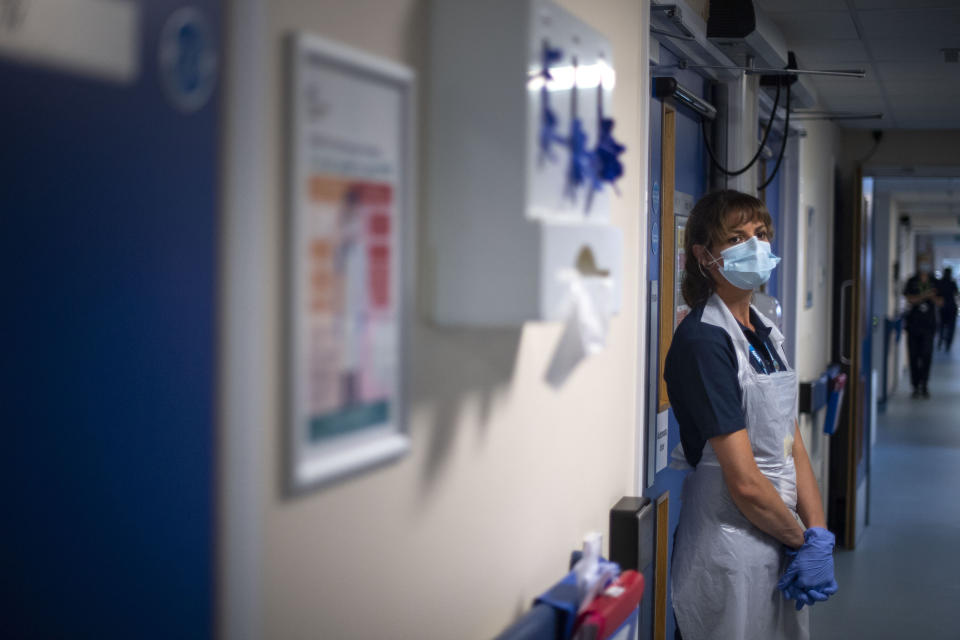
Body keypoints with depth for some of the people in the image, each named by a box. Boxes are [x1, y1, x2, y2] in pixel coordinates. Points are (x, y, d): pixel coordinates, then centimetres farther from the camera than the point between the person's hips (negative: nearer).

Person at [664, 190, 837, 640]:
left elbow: (791, 444, 8)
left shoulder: (764, 332, 9)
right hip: (730, 552, -8)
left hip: (781, 548, 8)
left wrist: (818, 535, -3)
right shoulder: (703, 341, -19)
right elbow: (745, 481, -20)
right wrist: (806, 539, -7)